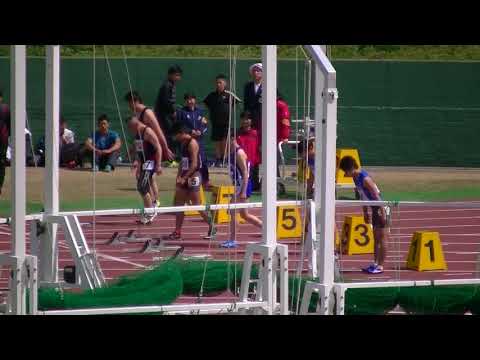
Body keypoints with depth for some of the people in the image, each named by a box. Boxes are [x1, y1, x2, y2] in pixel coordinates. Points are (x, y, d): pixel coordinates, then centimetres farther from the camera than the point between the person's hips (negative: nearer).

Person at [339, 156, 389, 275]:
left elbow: (377, 196, -23)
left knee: (382, 239, -4)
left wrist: (382, 213, -22)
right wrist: (365, 212, 18)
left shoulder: (365, 179, -23)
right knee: (376, 238, 14)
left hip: (381, 209, -10)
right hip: (374, 209, 10)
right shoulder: (356, 178, 5)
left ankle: (380, 266, 0)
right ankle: (375, 264, 20)